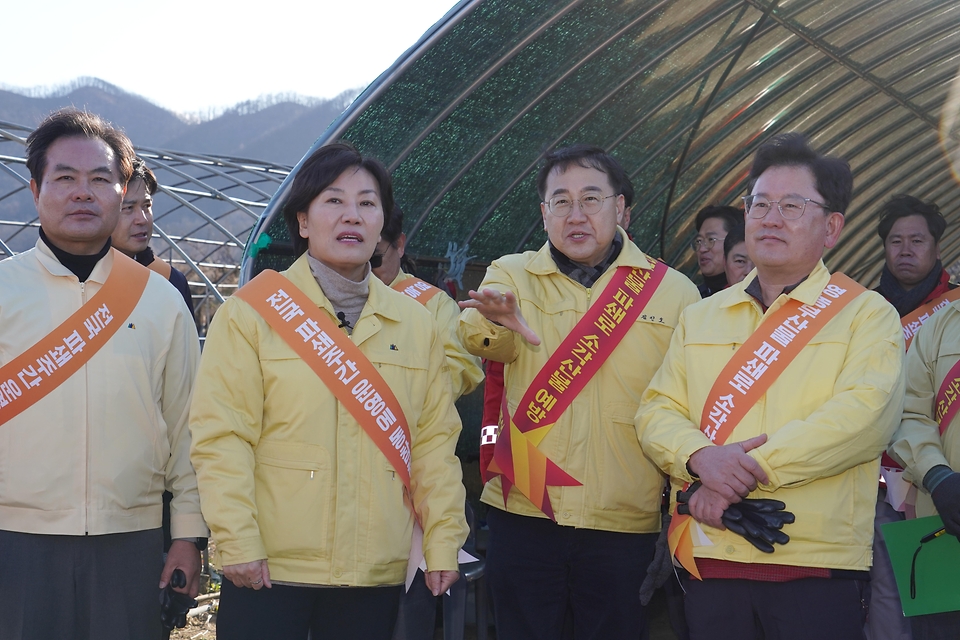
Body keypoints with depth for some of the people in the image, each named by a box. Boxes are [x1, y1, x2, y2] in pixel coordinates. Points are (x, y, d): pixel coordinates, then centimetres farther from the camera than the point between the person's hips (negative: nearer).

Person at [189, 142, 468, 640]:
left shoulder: (416, 323, 10)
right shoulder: (251, 312, -2)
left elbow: (435, 438, 8)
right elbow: (222, 436, -7)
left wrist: (443, 542, 3)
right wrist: (238, 543, -13)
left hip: (377, 574, 3)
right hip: (270, 571, -3)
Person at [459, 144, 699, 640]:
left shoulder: (673, 292, 5)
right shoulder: (511, 276, 5)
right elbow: (480, 340, -17)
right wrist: (496, 319, -39)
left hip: (624, 522, 0)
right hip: (524, 512, 0)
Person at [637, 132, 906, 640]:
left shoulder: (867, 314, 2)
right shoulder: (699, 319, 16)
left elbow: (865, 413, -14)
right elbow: (656, 412, 8)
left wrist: (746, 473, -17)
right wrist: (701, 456, -15)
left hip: (817, 567, -3)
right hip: (708, 563, 4)